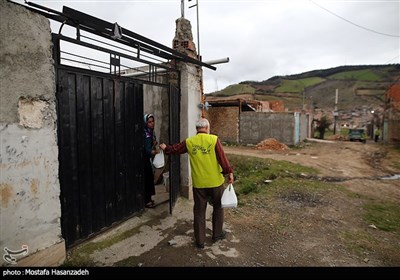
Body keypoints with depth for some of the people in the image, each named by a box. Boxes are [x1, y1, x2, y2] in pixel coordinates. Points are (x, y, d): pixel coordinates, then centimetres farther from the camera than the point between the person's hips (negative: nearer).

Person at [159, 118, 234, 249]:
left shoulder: (189, 142, -1)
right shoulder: (214, 139, -9)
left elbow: (174, 149, 12)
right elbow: (222, 157, -14)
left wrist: (165, 148, 31)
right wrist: (229, 172, -8)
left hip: (198, 184, 2)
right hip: (215, 182, -1)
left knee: (199, 211, 13)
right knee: (218, 207, 21)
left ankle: (200, 240, 22)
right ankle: (217, 234, 34)